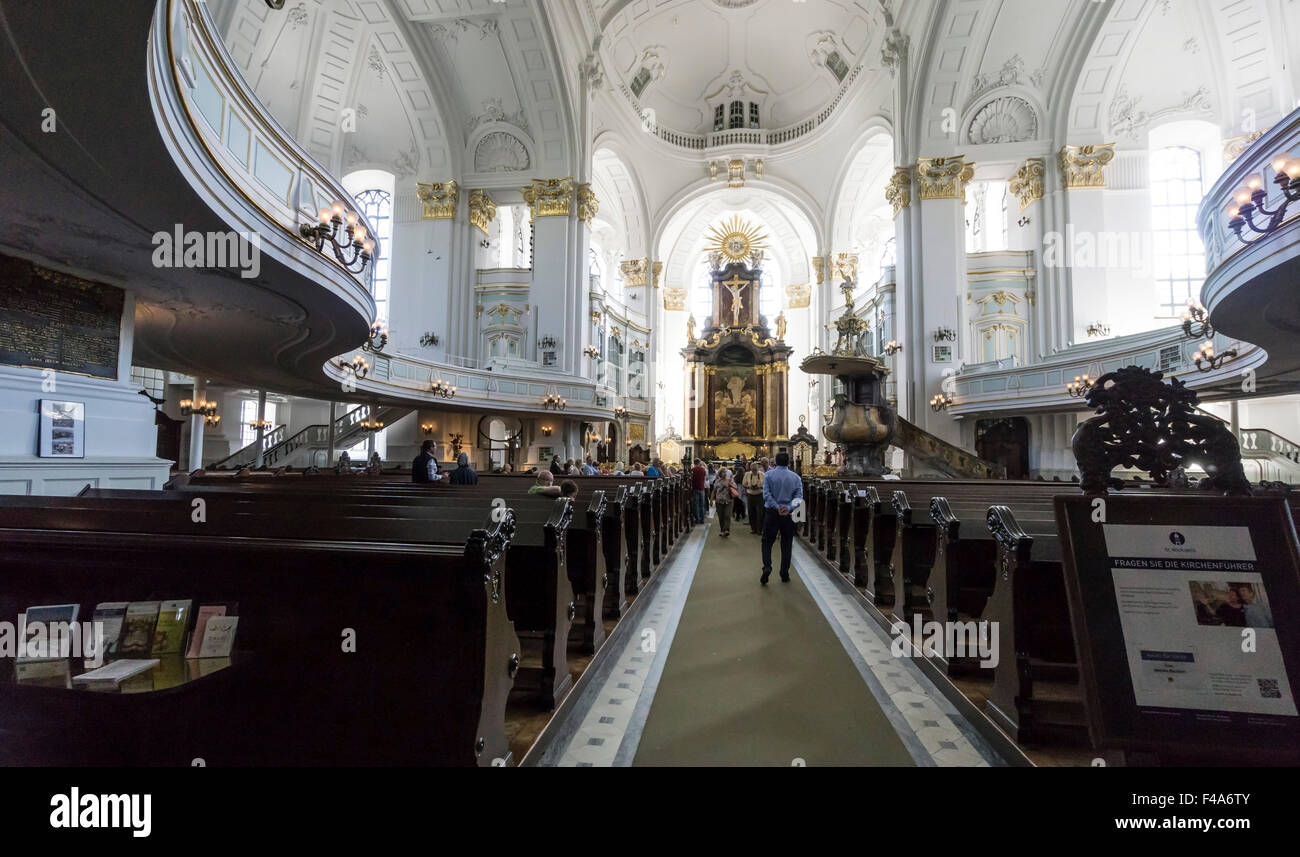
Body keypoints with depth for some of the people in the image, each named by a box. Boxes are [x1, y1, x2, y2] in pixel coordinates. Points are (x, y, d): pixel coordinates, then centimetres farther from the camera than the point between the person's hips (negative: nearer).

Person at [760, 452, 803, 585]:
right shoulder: (796, 478, 2)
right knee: (786, 544, 11)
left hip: (771, 513, -1)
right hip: (788, 515, 2)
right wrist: (789, 507, -17)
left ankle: (767, 567, -13)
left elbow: (766, 494, -14)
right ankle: (785, 575, 16)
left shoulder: (768, 474, -3)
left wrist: (777, 507, -16)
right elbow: (799, 497, -8)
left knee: (767, 541, 8)